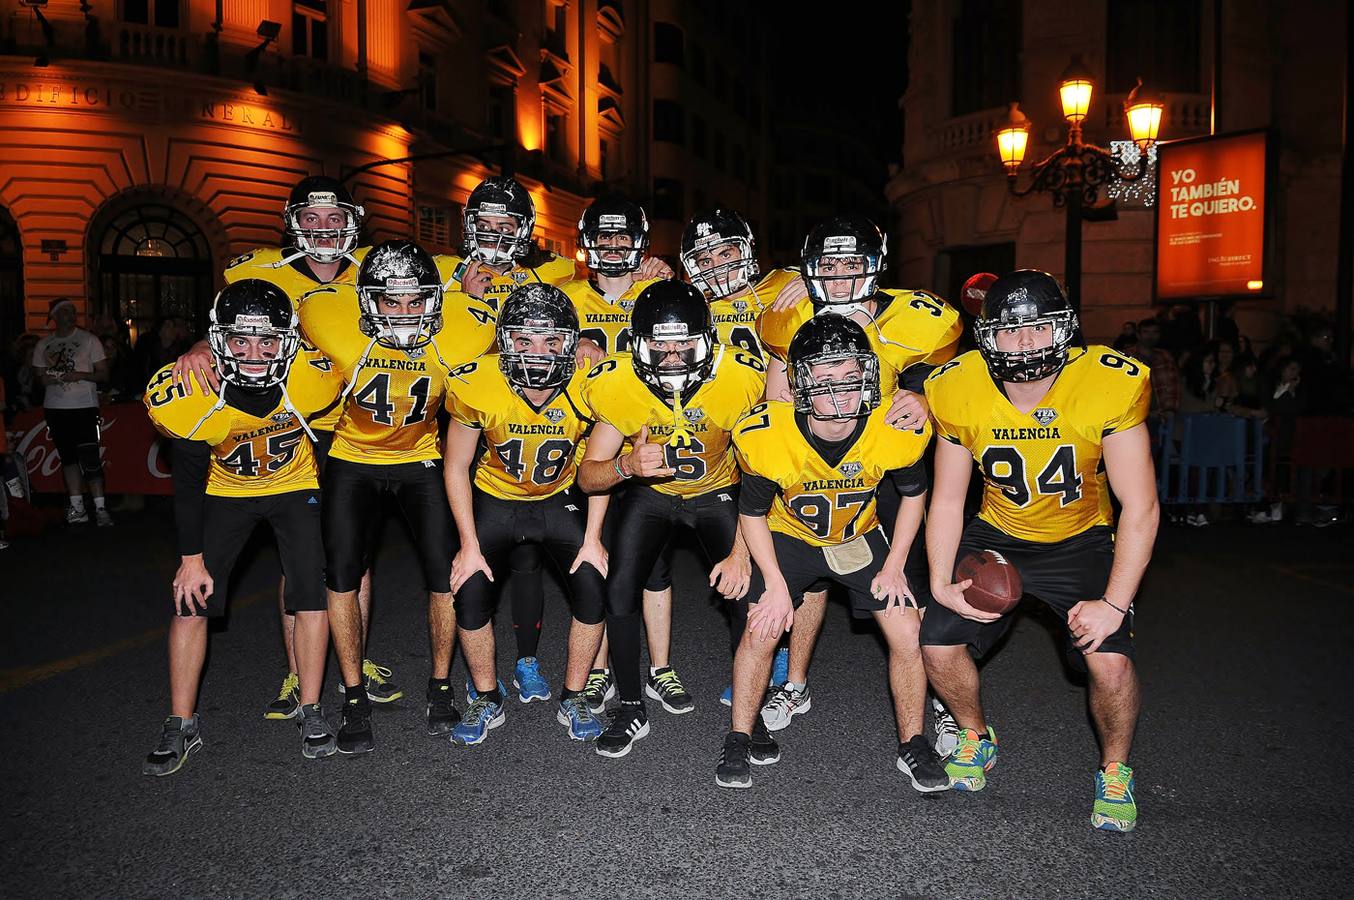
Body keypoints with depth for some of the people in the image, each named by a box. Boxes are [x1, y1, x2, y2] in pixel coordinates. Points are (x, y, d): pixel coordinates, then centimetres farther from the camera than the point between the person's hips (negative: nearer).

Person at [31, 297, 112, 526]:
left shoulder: (88, 340, 3)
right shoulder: (43, 345, 11)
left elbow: (103, 374, 1)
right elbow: (39, 377, 14)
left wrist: (81, 375, -16)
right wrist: (50, 378, -8)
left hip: (85, 406, -4)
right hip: (55, 408, 4)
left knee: (90, 458, -11)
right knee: (68, 458, 7)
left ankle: (100, 508, -8)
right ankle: (77, 508, 12)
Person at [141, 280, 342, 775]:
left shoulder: (311, 378, -29)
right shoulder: (190, 397, -27)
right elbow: (189, 481, -13)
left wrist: (329, 502, 3)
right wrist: (191, 558, -8)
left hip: (294, 486, 0)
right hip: (224, 490, 0)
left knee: (311, 596, -8)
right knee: (191, 601, -4)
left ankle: (311, 712, 9)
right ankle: (181, 726, 12)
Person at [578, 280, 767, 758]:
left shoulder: (741, 378, -28)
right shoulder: (616, 385, -25)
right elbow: (587, 476, -18)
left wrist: (742, 550, -23)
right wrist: (627, 466, -40)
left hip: (716, 492, 0)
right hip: (649, 492, 1)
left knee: (748, 589, -16)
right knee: (620, 589, -14)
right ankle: (631, 708, 9)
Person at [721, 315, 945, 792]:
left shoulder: (897, 430, -27)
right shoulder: (766, 436, -30)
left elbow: (913, 493, -4)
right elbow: (752, 514, -12)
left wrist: (894, 567, -7)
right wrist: (777, 586, -15)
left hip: (862, 538, 2)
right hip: (789, 536, -1)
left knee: (908, 635, -7)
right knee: (760, 631, -13)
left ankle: (913, 746, 15)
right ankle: (740, 741, 10)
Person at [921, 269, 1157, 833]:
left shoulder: (1110, 385, -25)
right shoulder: (957, 391, -18)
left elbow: (1140, 509, -19)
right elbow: (947, 499, -6)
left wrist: (1115, 603, -24)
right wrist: (941, 584, -16)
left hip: (1081, 539, -2)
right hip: (996, 535, 2)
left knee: (1109, 659, -21)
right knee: (939, 646, -9)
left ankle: (1115, 771, 12)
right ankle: (977, 738, 24)